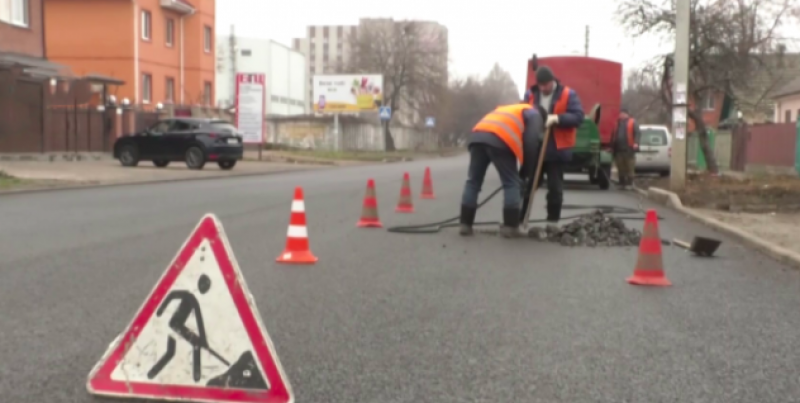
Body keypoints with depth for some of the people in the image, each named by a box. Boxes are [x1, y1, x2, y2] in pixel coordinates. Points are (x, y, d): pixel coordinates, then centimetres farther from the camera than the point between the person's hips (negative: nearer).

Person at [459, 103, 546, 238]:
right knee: (512, 183, 4)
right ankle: (510, 227, 3)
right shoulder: (534, 114, 21)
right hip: (499, 140, -7)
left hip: (477, 136, 7)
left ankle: (465, 225, 13)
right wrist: (526, 172, 12)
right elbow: (530, 143, 5)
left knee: (473, 181, 13)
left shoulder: (510, 111, 43)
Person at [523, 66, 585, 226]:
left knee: (555, 187, 4)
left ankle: (552, 221, 13)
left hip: (556, 150, -3)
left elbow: (578, 117, -10)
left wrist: (557, 118, -24)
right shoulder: (530, 94, 7)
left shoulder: (568, 95, -3)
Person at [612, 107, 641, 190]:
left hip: (628, 149, -5)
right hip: (619, 149, 5)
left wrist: (636, 143, -21)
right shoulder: (618, 123, 21)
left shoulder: (632, 122, 6)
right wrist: (612, 147, 20)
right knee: (621, 168, 6)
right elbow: (614, 136, 24)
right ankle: (622, 183, 12)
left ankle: (629, 184, -1)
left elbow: (638, 133, -5)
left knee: (629, 167, -4)